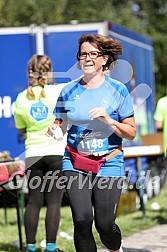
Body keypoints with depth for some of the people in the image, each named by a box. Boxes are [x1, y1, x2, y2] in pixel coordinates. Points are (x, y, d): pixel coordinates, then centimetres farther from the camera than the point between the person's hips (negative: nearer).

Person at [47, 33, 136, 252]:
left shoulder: (117, 90, 0)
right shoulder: (68, 92, 5)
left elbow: (131, 133, 1)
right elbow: (60, 123, 16)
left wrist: (109, 120, -16)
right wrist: (53, 128, -8)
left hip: (108, 165, -1)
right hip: (75, 165, 1)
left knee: (105, 224, -5)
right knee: (82, 219, -16)